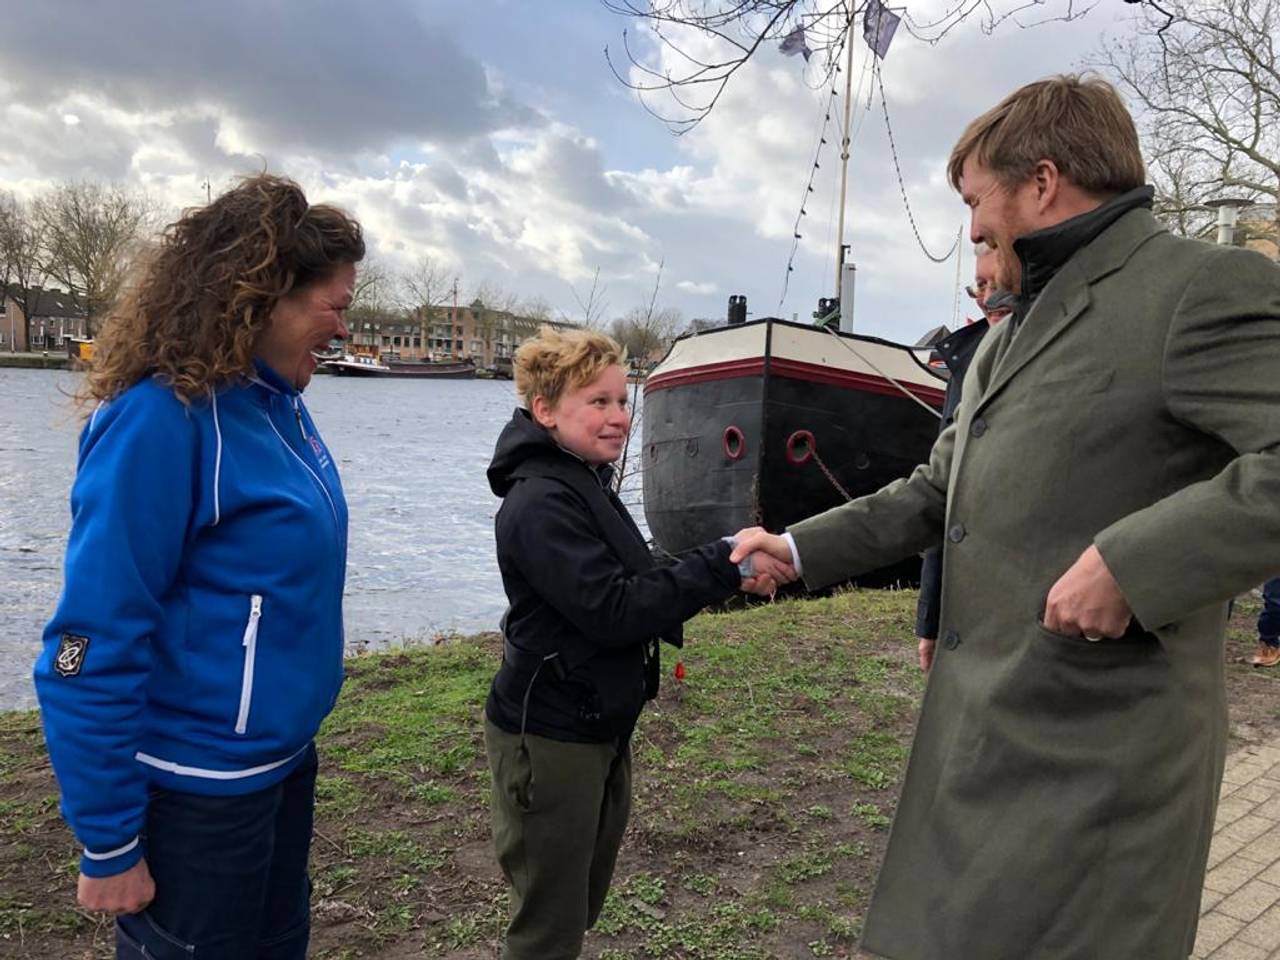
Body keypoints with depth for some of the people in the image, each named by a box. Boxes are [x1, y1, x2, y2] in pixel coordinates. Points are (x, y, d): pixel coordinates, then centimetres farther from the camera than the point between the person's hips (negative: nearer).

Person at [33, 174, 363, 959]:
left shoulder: (278, 405, 1)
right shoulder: (162, 421, -24)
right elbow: (93, 648, -22)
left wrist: (288, 742, 17)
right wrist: (109, 845, -16)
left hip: (284, 759, 8)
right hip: (198, 791, -8)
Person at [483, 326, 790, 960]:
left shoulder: (585, 486, 10)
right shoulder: (540, 503, -21)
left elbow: (632, 588, 11)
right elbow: (613, 610, -27)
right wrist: (722, 564, -27)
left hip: (599, 728, 9)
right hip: (550, 739, -9)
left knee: (584, 898, 23)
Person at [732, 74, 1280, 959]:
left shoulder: (1207, 286, -10)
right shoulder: (1011, 334, 17)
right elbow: (937, 492, 21)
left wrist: (1130, 563, -25)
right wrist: (798, 548, 17)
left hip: (1093, 749, -8)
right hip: (979, 734, 8)